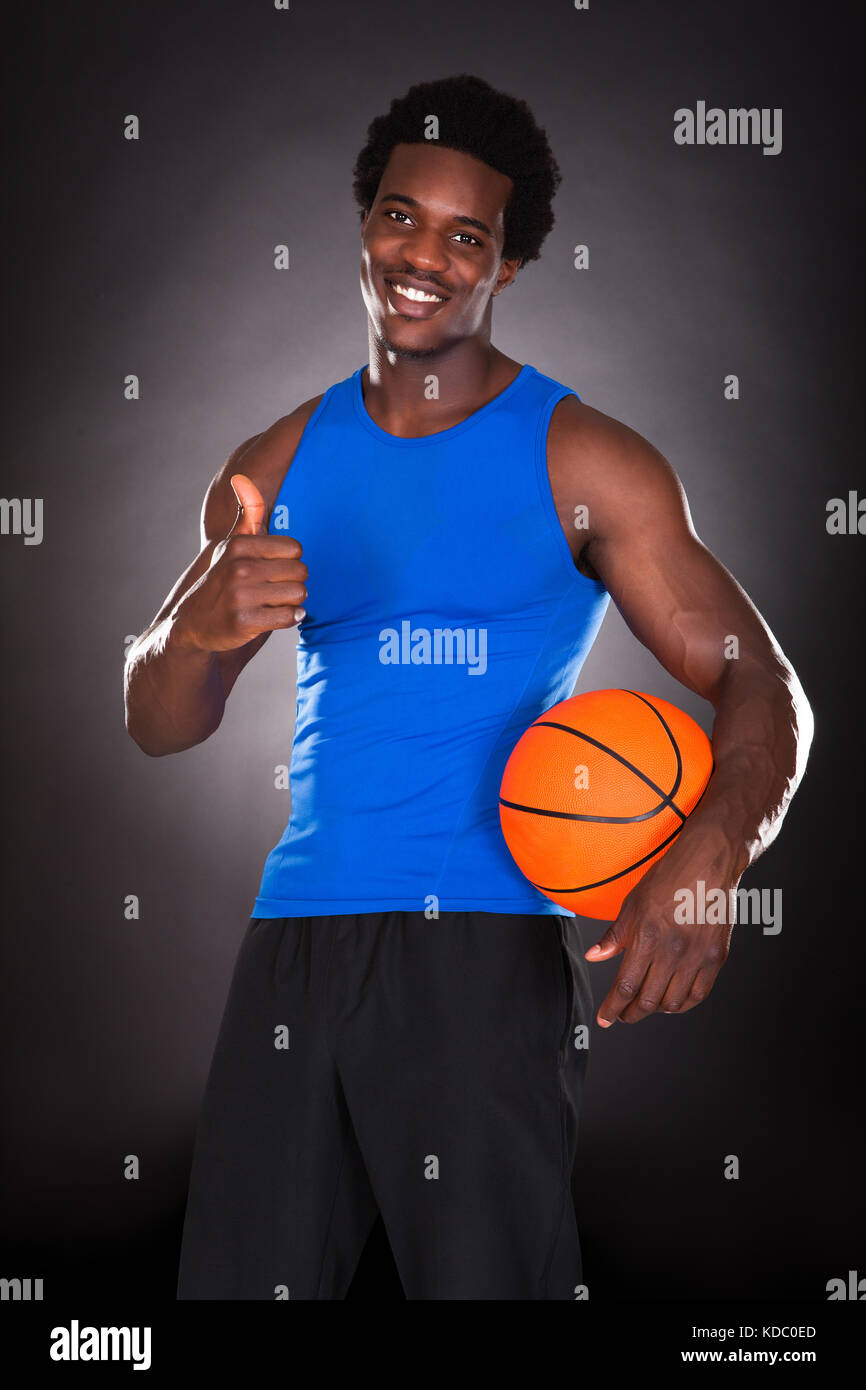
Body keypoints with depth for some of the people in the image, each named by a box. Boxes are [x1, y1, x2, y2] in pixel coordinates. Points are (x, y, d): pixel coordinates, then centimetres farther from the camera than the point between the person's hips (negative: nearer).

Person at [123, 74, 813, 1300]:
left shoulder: (579, 462, 0)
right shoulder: (280, 466, 13)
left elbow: (764, 691, -3)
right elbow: (159, 729, 13)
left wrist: (707, 863, -23)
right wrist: (203, 626, -11)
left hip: (486, 941, -4)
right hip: (296, 936, 4)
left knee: (485, 1276, -8)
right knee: (241, 1277, 7)